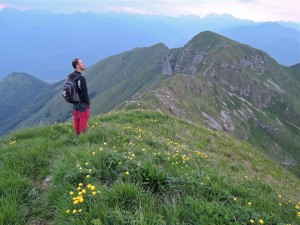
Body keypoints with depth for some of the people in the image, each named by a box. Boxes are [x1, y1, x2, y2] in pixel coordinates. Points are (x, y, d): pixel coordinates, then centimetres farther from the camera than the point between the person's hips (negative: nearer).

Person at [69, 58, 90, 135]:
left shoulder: (70, 76, 1)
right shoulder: (81, 78, -24)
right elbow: (84, 92, -22)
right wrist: (88, 103, -10)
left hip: (75, 102, 8)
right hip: (82, 103, -8)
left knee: (76, 119, 16)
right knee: (83, 120, 5)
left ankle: (77, 134, 26)